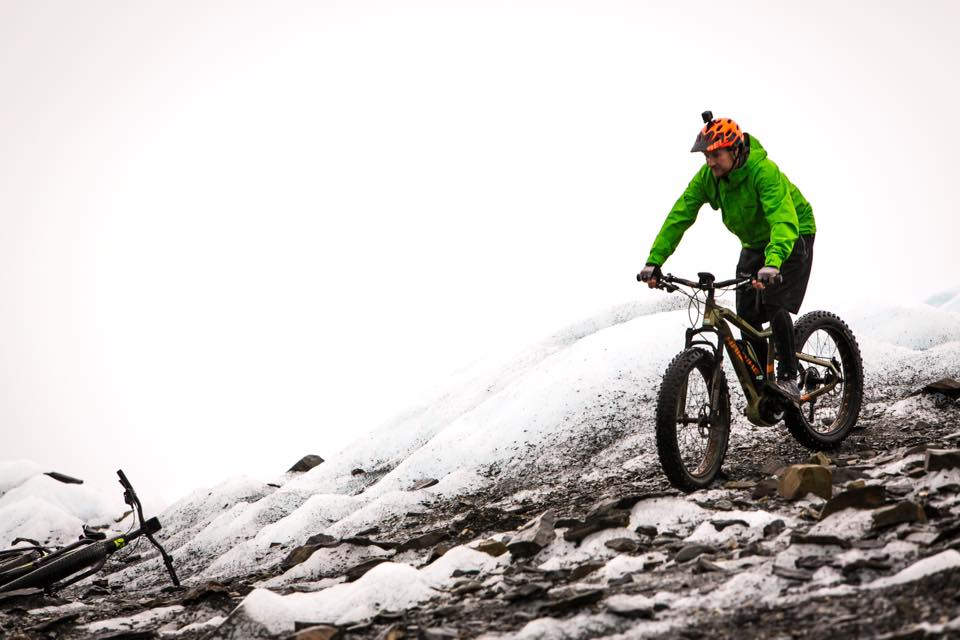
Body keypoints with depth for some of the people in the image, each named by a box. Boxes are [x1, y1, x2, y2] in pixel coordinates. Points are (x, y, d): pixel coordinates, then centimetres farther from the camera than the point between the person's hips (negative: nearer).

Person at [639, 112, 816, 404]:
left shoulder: (764, 171, -35)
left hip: (792, 238, -6)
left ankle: (788, 378, -10)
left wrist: (772, 264, -63)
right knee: (747, 316, -3)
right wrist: (654, 260, -27)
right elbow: (679, 216, -16)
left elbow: (784, 220, -47)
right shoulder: (707, 177, -16)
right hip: (754, 243, 6)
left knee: (774, 305, -23)